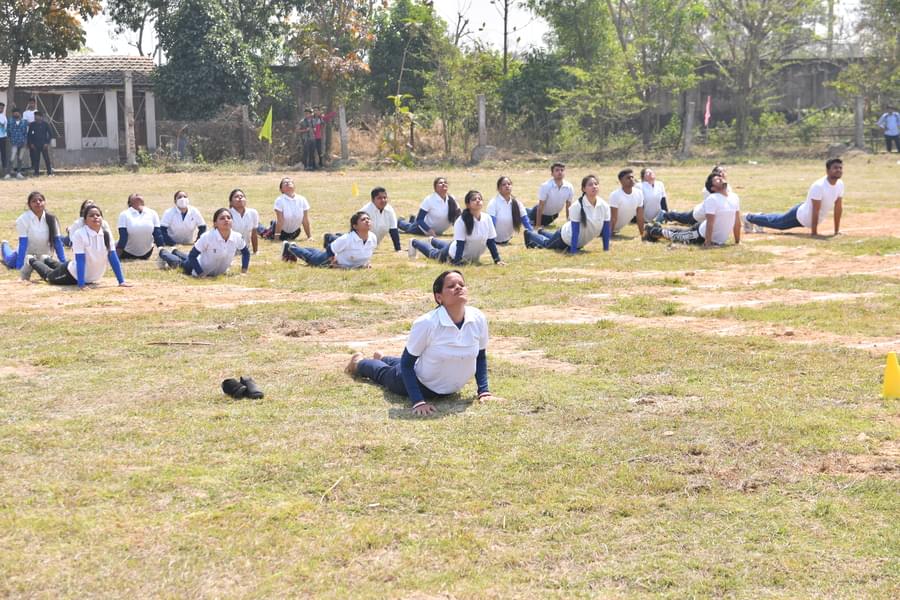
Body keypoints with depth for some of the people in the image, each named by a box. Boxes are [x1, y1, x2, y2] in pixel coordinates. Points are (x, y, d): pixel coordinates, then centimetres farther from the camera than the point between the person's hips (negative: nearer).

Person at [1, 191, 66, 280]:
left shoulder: (51, 219, -18)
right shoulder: (23, 219, -26)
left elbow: (57, 242, -14)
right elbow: (23, 243, -28)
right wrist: (19, 266, -32)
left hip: (43, 254, 2)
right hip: (28, 252, -2)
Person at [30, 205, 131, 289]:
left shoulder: (106, 234, -17)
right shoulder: (79, 234, -29)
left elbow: (113, 257, -15)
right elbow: (80, 260, -32)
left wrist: (121, 281, -19)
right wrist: (80, 284, -35)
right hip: (74, 275, -5)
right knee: (48, 276, 24)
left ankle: (47, 261, 63)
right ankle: (34, 261, 53)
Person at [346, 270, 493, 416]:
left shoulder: (478, 319, -23)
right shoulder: (426, 323, -35)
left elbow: (481, 357, -4)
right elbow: (407, 363, -24)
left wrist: (484, 391, -11)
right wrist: (418, 401, -33)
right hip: (421, 385, -5)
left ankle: (382, 359, 68)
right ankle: (359, 362, 61)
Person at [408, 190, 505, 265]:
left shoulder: (487, 219, -21)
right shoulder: (462, 221, -32)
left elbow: (491, 241, -14)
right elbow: (460, 243, -32)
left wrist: (497, 260, -15)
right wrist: (457, 262, -36)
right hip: (455, 254, -6)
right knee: (433, 253, 23)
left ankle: (433, 241, 65)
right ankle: (414, 243, 49)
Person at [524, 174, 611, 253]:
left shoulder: (604, 206, -24)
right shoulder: (577, 206, -35)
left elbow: (606, 230, -16)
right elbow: (575, 231, -34)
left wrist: (606, 249, -16)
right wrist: (573, 252, -36)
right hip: (566, 235, -5)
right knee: (546, 244, 22)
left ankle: (541, 233, 63)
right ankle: (529, 234, 52)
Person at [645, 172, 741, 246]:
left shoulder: (735, 197, -4)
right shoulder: (712, 199, -25)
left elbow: (737, 222, 3)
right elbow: (710, 223, -28)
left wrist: (737, 241, 4)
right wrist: (707, 243, -30)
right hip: (702, 234, -7)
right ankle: (652, 231, 37)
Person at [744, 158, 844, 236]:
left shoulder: (840, 184, -12)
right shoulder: (819, 186, -36)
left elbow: (838, 207, -4)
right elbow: (815, 210, -34)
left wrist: (837, 230, -4)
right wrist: (814, 233, -32)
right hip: (802, 216, -7)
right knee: (776, 222, 16)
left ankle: (757, 218, 54)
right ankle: (749, 218, 40)